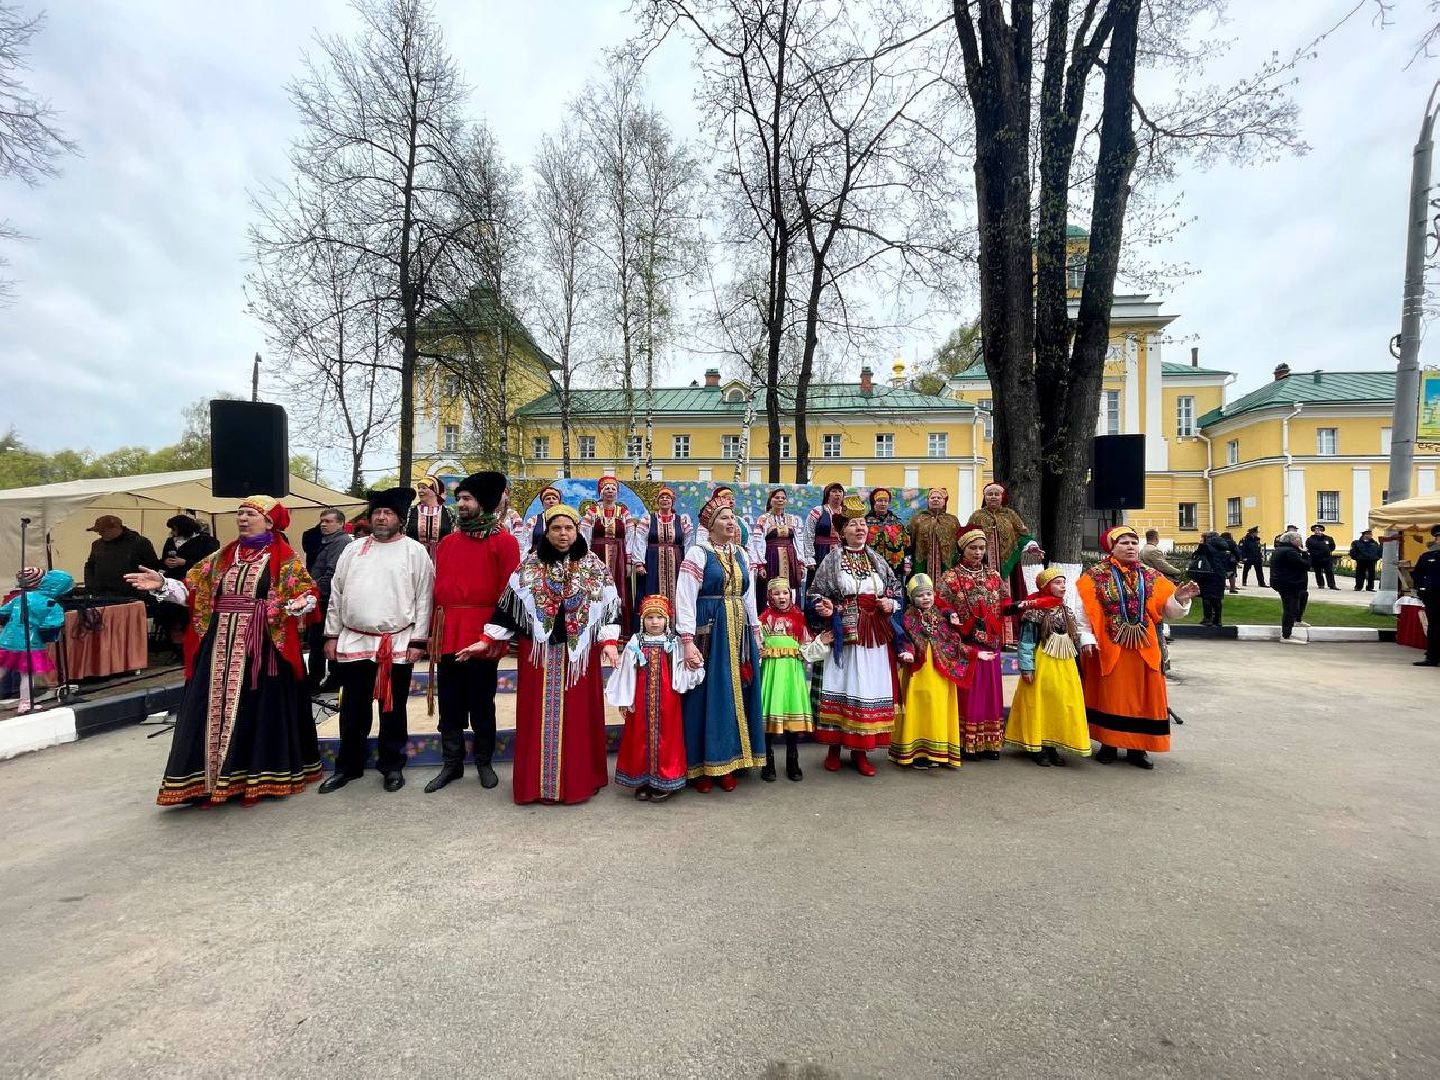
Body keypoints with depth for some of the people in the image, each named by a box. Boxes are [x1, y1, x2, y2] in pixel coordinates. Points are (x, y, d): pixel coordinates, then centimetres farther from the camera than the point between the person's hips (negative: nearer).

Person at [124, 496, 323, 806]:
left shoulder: (285, 558, -2)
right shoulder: (222, 557, 14)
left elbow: (310, 594, -8)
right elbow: (192, 589, 11)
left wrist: (292, 607, -26)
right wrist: (162, 584, -5)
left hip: (263, 647, -5)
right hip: (221, 646, 5)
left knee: (259, 710, 2)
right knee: (216, 710, 7)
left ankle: (259, 778, 14)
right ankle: (213, 779, 18)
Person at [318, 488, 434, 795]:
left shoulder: (416, 551, -3)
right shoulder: (353, 549, 9)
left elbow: (423, 599, -6)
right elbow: (336, 595, 12)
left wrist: (417, 641, -9)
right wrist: (332, 635, 8)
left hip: (399, 644, -3)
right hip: (354, 642, 4)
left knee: (393, 709, 9)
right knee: (353, 709, 13)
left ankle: (392, 766, 23)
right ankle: (347, 766, 29)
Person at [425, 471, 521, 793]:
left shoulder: (503, 541, -4)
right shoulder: (446, 542, 12)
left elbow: (509, 590, -8)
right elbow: (437, 588, 11)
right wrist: (432, 629, 7)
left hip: (483, 634, -4)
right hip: (447, 633, 5)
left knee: (481, 702, 7)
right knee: (449, 703, 11)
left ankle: (484, 762, 23)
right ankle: (451, 763, 25)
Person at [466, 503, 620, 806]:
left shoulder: (594, 567, 1)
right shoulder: (529, 567, 2)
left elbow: (607, 606, -2)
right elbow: (509, 604, 2)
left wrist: (609, 642, -12)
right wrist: (486, 640, -3)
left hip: (579, 652, 0)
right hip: (539, 653, 1)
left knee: (577, 717, 6)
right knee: (539, 717, 6)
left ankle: (578, 780, 19)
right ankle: (538, 782, 18)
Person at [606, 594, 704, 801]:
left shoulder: (674, 643, 0)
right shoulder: (635, 644, 0)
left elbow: (681, 673, 0)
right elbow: (626, 673, 2)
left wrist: (693, 667, -20)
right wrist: (623, 700, 2)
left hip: (666, 700, -1)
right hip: (641, 700, 1)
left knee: (665, 736, 4)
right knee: (641, 737, 7)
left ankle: (664, 783, 16)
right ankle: (642, 781, 21)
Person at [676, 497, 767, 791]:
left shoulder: (741, 555, 11)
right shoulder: (698, 553, -8)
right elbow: (685, 600, -13)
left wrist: (756, 632, 14)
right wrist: (688, 641, -20)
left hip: (739, 632, 6)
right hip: (710, 631, -6)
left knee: (735, 695, 9)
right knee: (708, 696, 0)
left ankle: (728, 762, 22)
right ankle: (702, 766, 13)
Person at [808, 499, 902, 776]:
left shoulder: (877, 561, 12)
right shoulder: (832, 560, 1)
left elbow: (896, 589, 17)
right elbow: (816, 593, -1)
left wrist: (891, 604, -3)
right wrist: (825, 609, -19)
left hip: (874, 635, 4)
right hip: (844, 634, -3)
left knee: (870, 688, 4)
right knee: (842, 686, 0)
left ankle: (860, 751, 17)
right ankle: (834, 748, 15)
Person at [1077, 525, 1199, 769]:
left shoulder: (1150, 576, 6)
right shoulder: (1096, 576, -5)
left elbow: (1167, 608, -4)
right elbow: (1083, 609, -12)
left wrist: (1179, 599, -25)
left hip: (1143, 648, 3)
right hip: (1109, 648, -3)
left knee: (1141, 696, 8)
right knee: (1110, 696, 6)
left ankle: (1137, 748, 20)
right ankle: (1109, 745, 18)